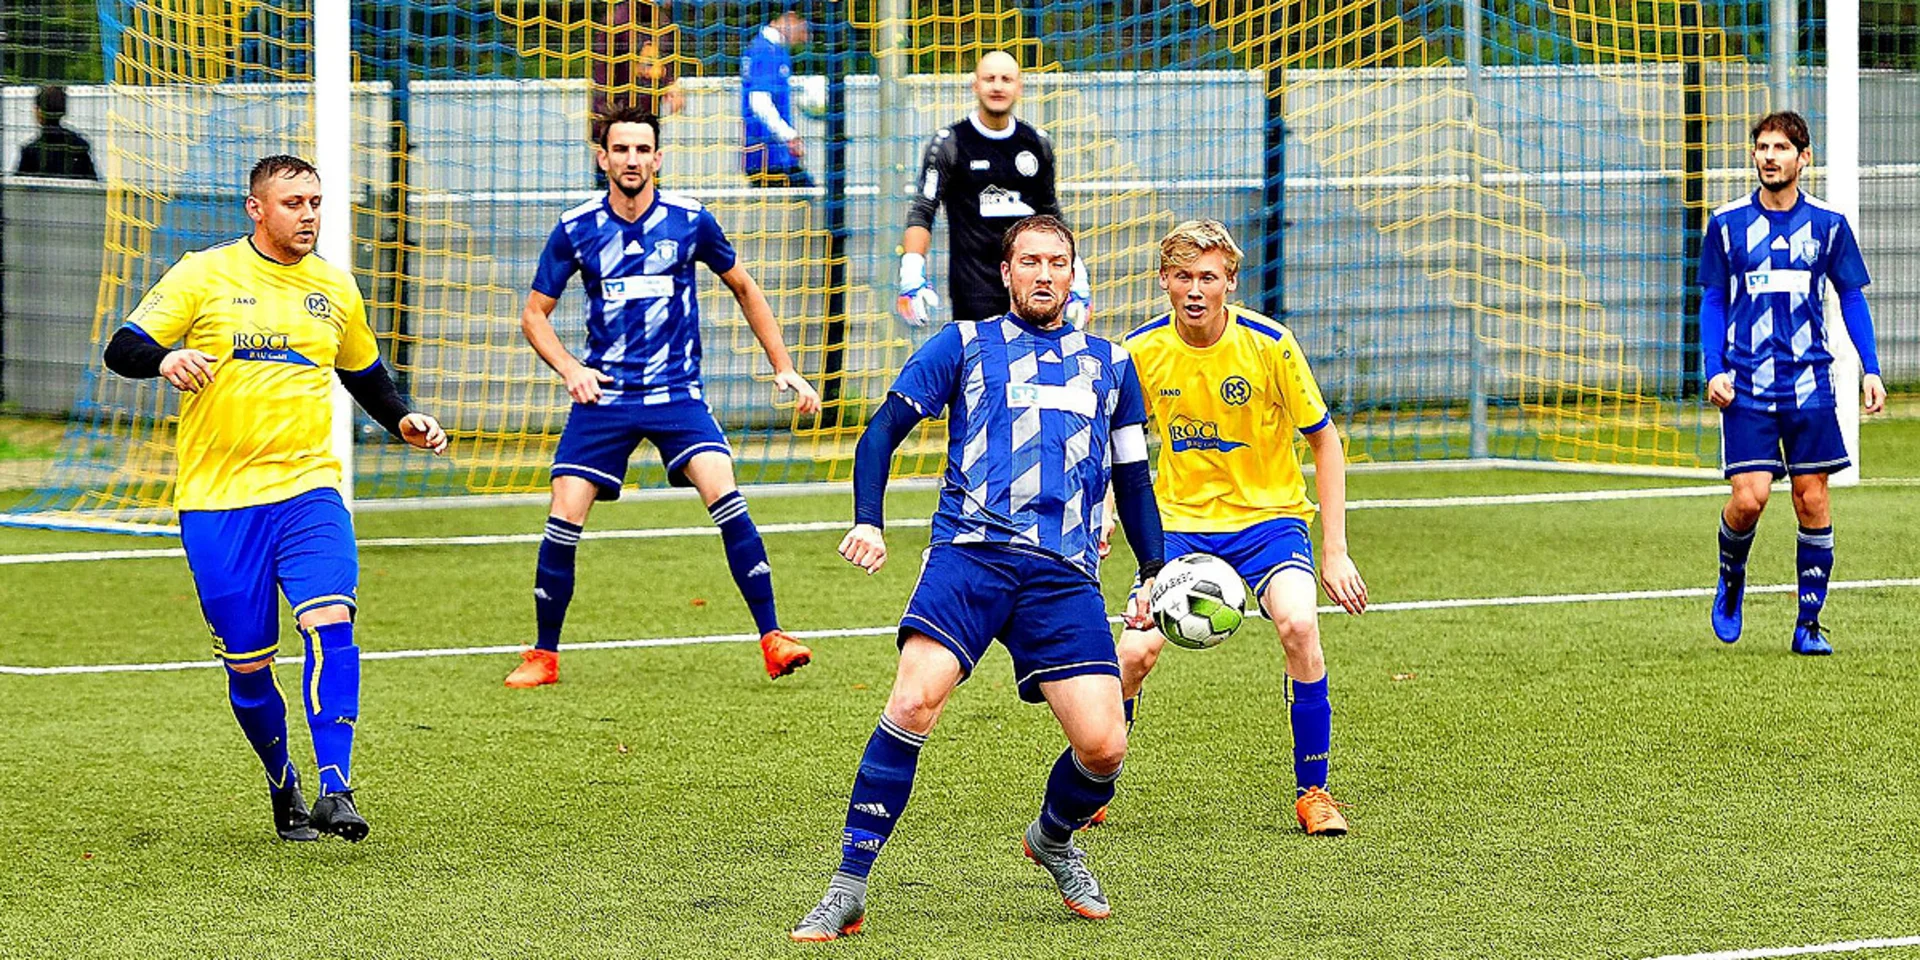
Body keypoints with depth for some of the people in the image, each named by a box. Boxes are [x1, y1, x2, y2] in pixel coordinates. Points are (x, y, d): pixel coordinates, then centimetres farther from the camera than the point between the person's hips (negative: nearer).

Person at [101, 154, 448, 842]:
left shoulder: (335, 287, 12)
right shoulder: (205, 275, 0)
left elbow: (363, 371, 29)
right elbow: (122, 349, -3)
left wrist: (402, 421, 11)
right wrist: (166, 359, -25)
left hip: (308, 488, 2)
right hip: (216, 498, -2)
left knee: (330, 623, -22)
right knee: (247, 665, 4)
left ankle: (334, 791, -28)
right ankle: (283, 787, 29)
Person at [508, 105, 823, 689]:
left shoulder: (690, 221, -2)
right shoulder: (576, 229, -2)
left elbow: (743, 288, 13)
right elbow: (534, 315, 6)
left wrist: (783, 367, 9)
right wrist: (569, 369, -12)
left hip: (678, 394, -1)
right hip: (603, 396, 1)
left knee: (724, 495, -21)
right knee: (564, 519, -9)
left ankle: (772, 639, -15)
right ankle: (543, 657, 8)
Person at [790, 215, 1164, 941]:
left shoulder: (1110, 364, 22)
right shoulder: (965, 345, 14)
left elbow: (1132, 477, 28)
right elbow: (883, 431, 10)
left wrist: (1155, 572, 17)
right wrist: (868, 522, -6)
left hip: (1065, 576, 2)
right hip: (971, 551, -2)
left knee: (1104, 746, -11)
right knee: (915, 699, -25)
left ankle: (1053, 839, 25)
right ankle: (848, 889, -18)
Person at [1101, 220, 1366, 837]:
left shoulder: (1269, 344, -15)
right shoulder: (1140, 350, -8)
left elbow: (1324, 440, -5)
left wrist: (1335, 550, -9)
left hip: (1268, 514, -2)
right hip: (1180, 521, 2)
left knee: (1298, 626, -29)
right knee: (1134, 653, -17)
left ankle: (1312, 793, -11)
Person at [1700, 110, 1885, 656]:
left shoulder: (1828, 224, 4)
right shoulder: (1728, 224, 3)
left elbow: (1852, 298, 10)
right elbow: (1713, 302, 9)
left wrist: (1871, 371, 1)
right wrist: (1713, 371, -3)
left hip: (1809, 386, 1)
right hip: (1746, 388, -1)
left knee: (1812, 501, 0)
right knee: (1749, 498, -12)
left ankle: (1809, 625, 9)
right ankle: (1730, 580, 19)